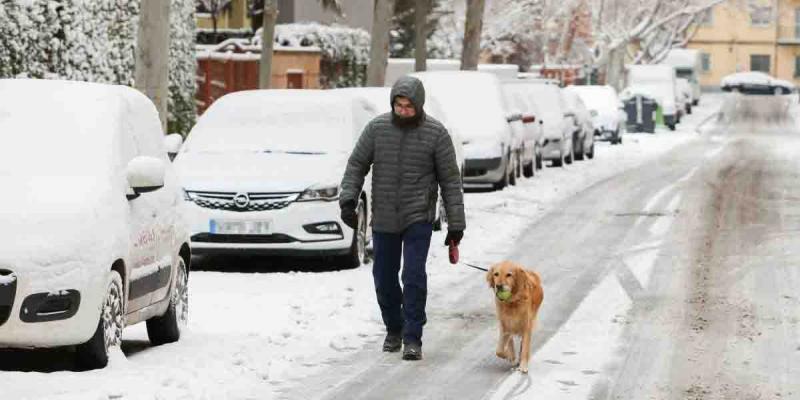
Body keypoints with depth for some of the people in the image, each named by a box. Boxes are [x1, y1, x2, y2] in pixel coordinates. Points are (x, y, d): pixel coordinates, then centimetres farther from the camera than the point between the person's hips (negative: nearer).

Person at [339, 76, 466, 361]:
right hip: (383, 219, 3)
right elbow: (357, 165, 4)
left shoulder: (436, 133, -6)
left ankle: (413, 339, -8)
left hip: (418, 218, -3)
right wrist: (348, 200, -11)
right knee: (384, 279, 8)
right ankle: (394, 330, 29)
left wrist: (456, 224, -6)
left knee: (414, 276, -14)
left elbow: (450, 180, -3)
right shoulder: (377, 128, -2)